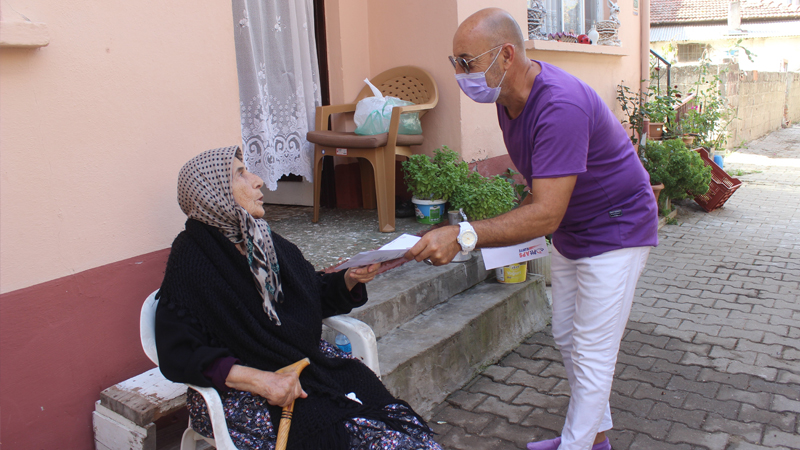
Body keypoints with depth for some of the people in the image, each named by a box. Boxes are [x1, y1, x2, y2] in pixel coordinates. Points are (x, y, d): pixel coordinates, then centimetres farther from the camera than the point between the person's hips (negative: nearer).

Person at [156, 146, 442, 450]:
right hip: (236, 391, -5)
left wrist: (351, 278, -3)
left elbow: (317, 294, 18)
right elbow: (178, 355, -16)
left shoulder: (261, 239, 9)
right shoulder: (191, 257, -10)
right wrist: (257, 379, -25)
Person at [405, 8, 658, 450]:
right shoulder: (508, 96, -5)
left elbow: (545, 215, -39)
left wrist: (463, 236, -46)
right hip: (570, 228, 9)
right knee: (565, 335, 17)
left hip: (616, 231, -9)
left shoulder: (561, 106, -35)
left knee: (591, 352, -2)